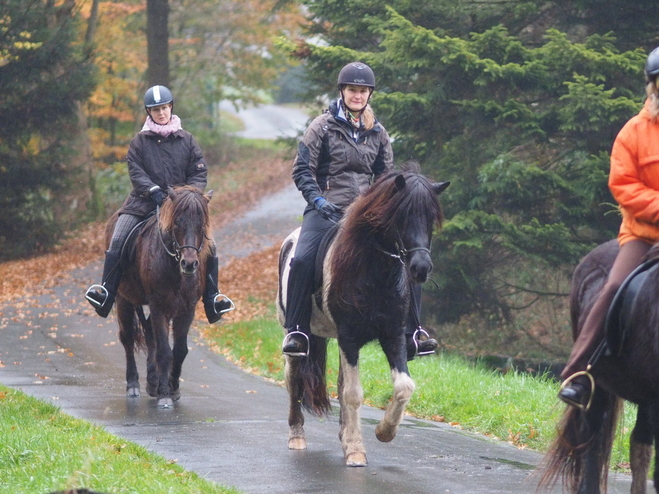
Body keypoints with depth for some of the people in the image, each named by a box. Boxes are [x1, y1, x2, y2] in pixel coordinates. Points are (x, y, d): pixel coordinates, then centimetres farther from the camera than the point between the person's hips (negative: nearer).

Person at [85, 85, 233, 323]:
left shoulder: (186, 140, 8)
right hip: (144, 202, -1)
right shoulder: (140, 141, 5)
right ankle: (105, 292, -12)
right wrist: (153, 191, -19)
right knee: (117, 241, -19)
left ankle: (212, 298, -3)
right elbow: (135, 172, -3)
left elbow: (199, 173, 6)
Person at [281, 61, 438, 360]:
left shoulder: (377, 132, 14)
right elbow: (302, 170, 0)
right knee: (302, 260, -28)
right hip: (326, 210, -3)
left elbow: (386, 175, 21)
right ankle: (296, 331, -15)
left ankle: (412, 332, -3)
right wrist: (318, 200, -15)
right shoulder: (323, 125, 2)